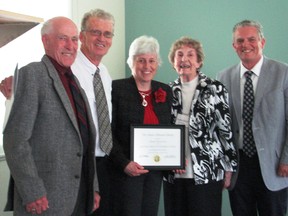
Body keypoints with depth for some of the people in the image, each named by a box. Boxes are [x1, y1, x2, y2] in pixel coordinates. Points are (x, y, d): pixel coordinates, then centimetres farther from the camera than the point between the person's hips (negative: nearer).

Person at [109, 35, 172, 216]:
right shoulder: (116, 88, -6)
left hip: (155, 171, 5)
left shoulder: (165, 91, 9)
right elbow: (108, 133, -9)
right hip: (126, 171, -5)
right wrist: (124, 163, -18)